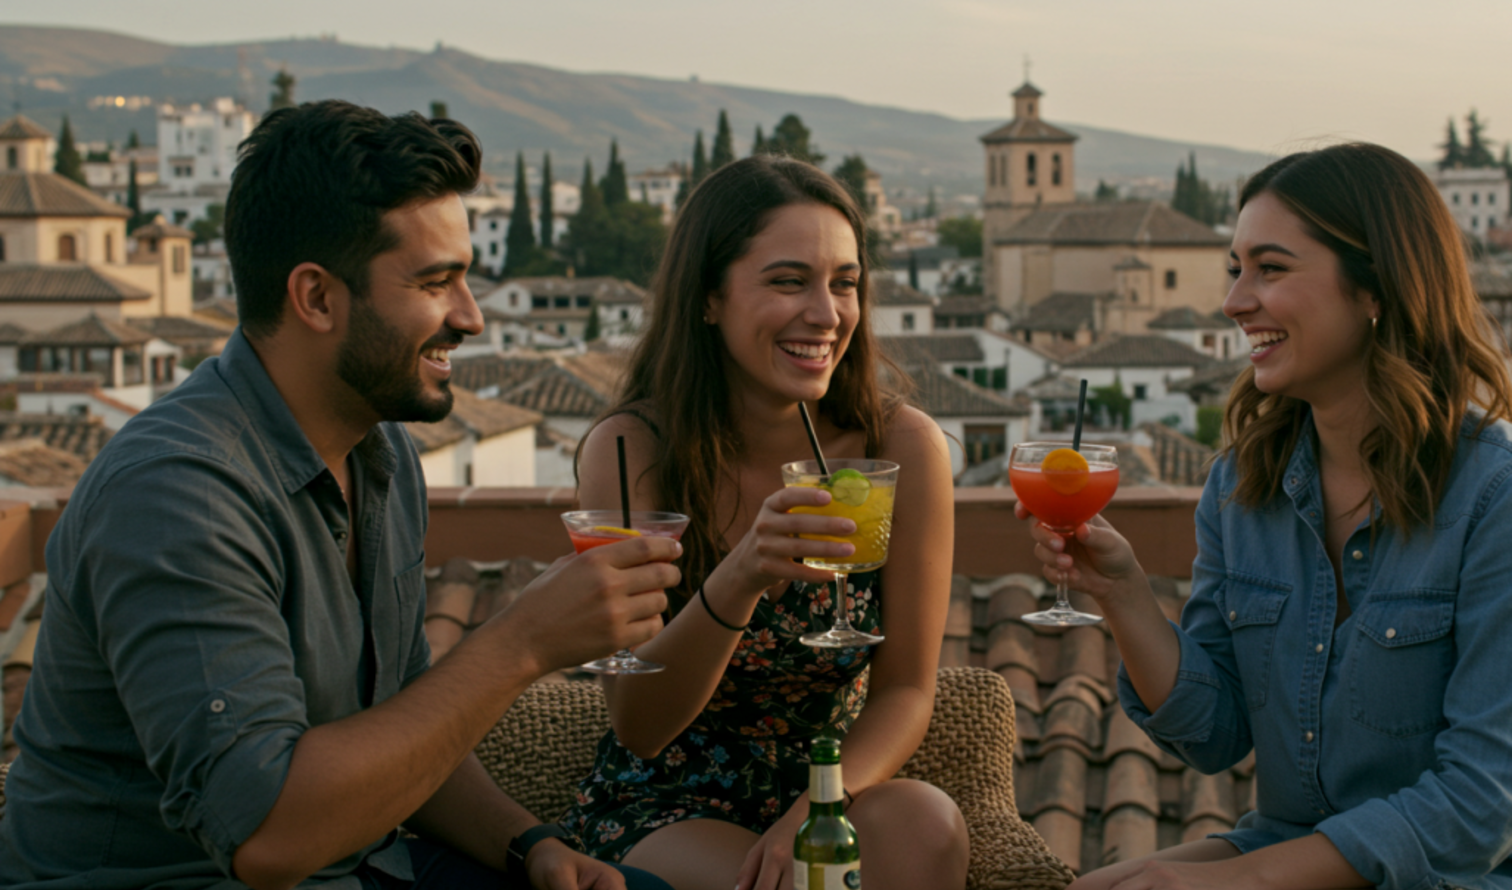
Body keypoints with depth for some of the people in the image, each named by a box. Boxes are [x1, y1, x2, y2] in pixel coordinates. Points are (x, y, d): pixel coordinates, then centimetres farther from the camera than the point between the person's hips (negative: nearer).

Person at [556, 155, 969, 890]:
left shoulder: (901, 447, -10)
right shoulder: (629, 450, -14)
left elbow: (905, 692, -4)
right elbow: (639, 726, -17)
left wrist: (817, 810, -24)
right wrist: (738, 581, -35)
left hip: (825, 789, 3)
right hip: (660, 808, -3)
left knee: (924, 824, -29)